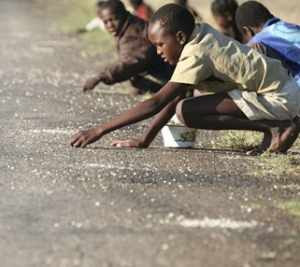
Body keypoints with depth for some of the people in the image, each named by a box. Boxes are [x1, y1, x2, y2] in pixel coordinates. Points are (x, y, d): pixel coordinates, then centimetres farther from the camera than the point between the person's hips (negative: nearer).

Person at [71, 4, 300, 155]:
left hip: (279, 98, -9)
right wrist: (145, 140, 6)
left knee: (187, 112, -19)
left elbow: (156, 103, -23)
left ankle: (274, 127, -12)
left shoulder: (196, 56, -18)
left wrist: (100, 131, -23)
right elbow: (175, 97, 11)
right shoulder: (200, 36, 8)